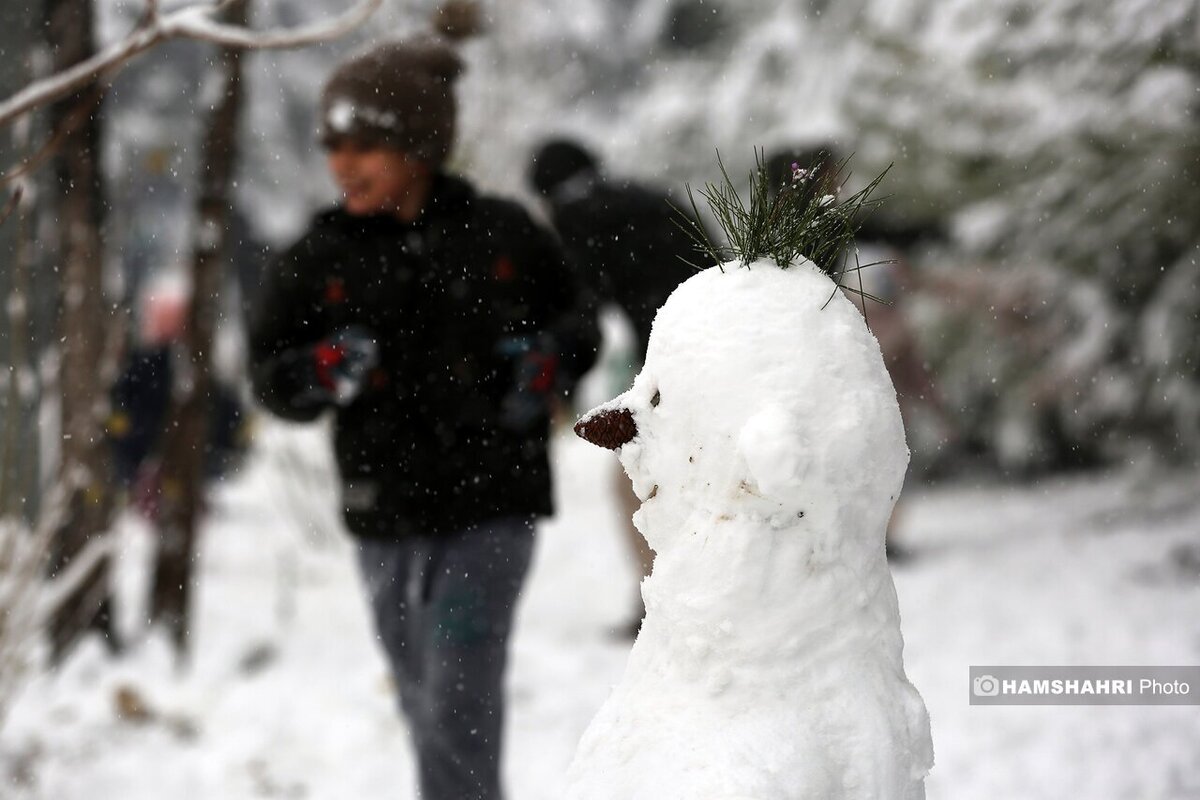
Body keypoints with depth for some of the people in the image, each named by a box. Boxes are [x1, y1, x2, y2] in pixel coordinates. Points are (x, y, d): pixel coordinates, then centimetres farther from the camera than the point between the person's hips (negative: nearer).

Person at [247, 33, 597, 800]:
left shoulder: (500, 235, -3)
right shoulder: (320, 259, 1)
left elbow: (578, 318, 12)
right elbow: (269, 373, 7)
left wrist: (547, 361, -9)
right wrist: (321, 372, -14)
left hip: (490, 506, -3)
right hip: (384, 514, 3)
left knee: (459, 706, -13)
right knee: (426, 705, 14)